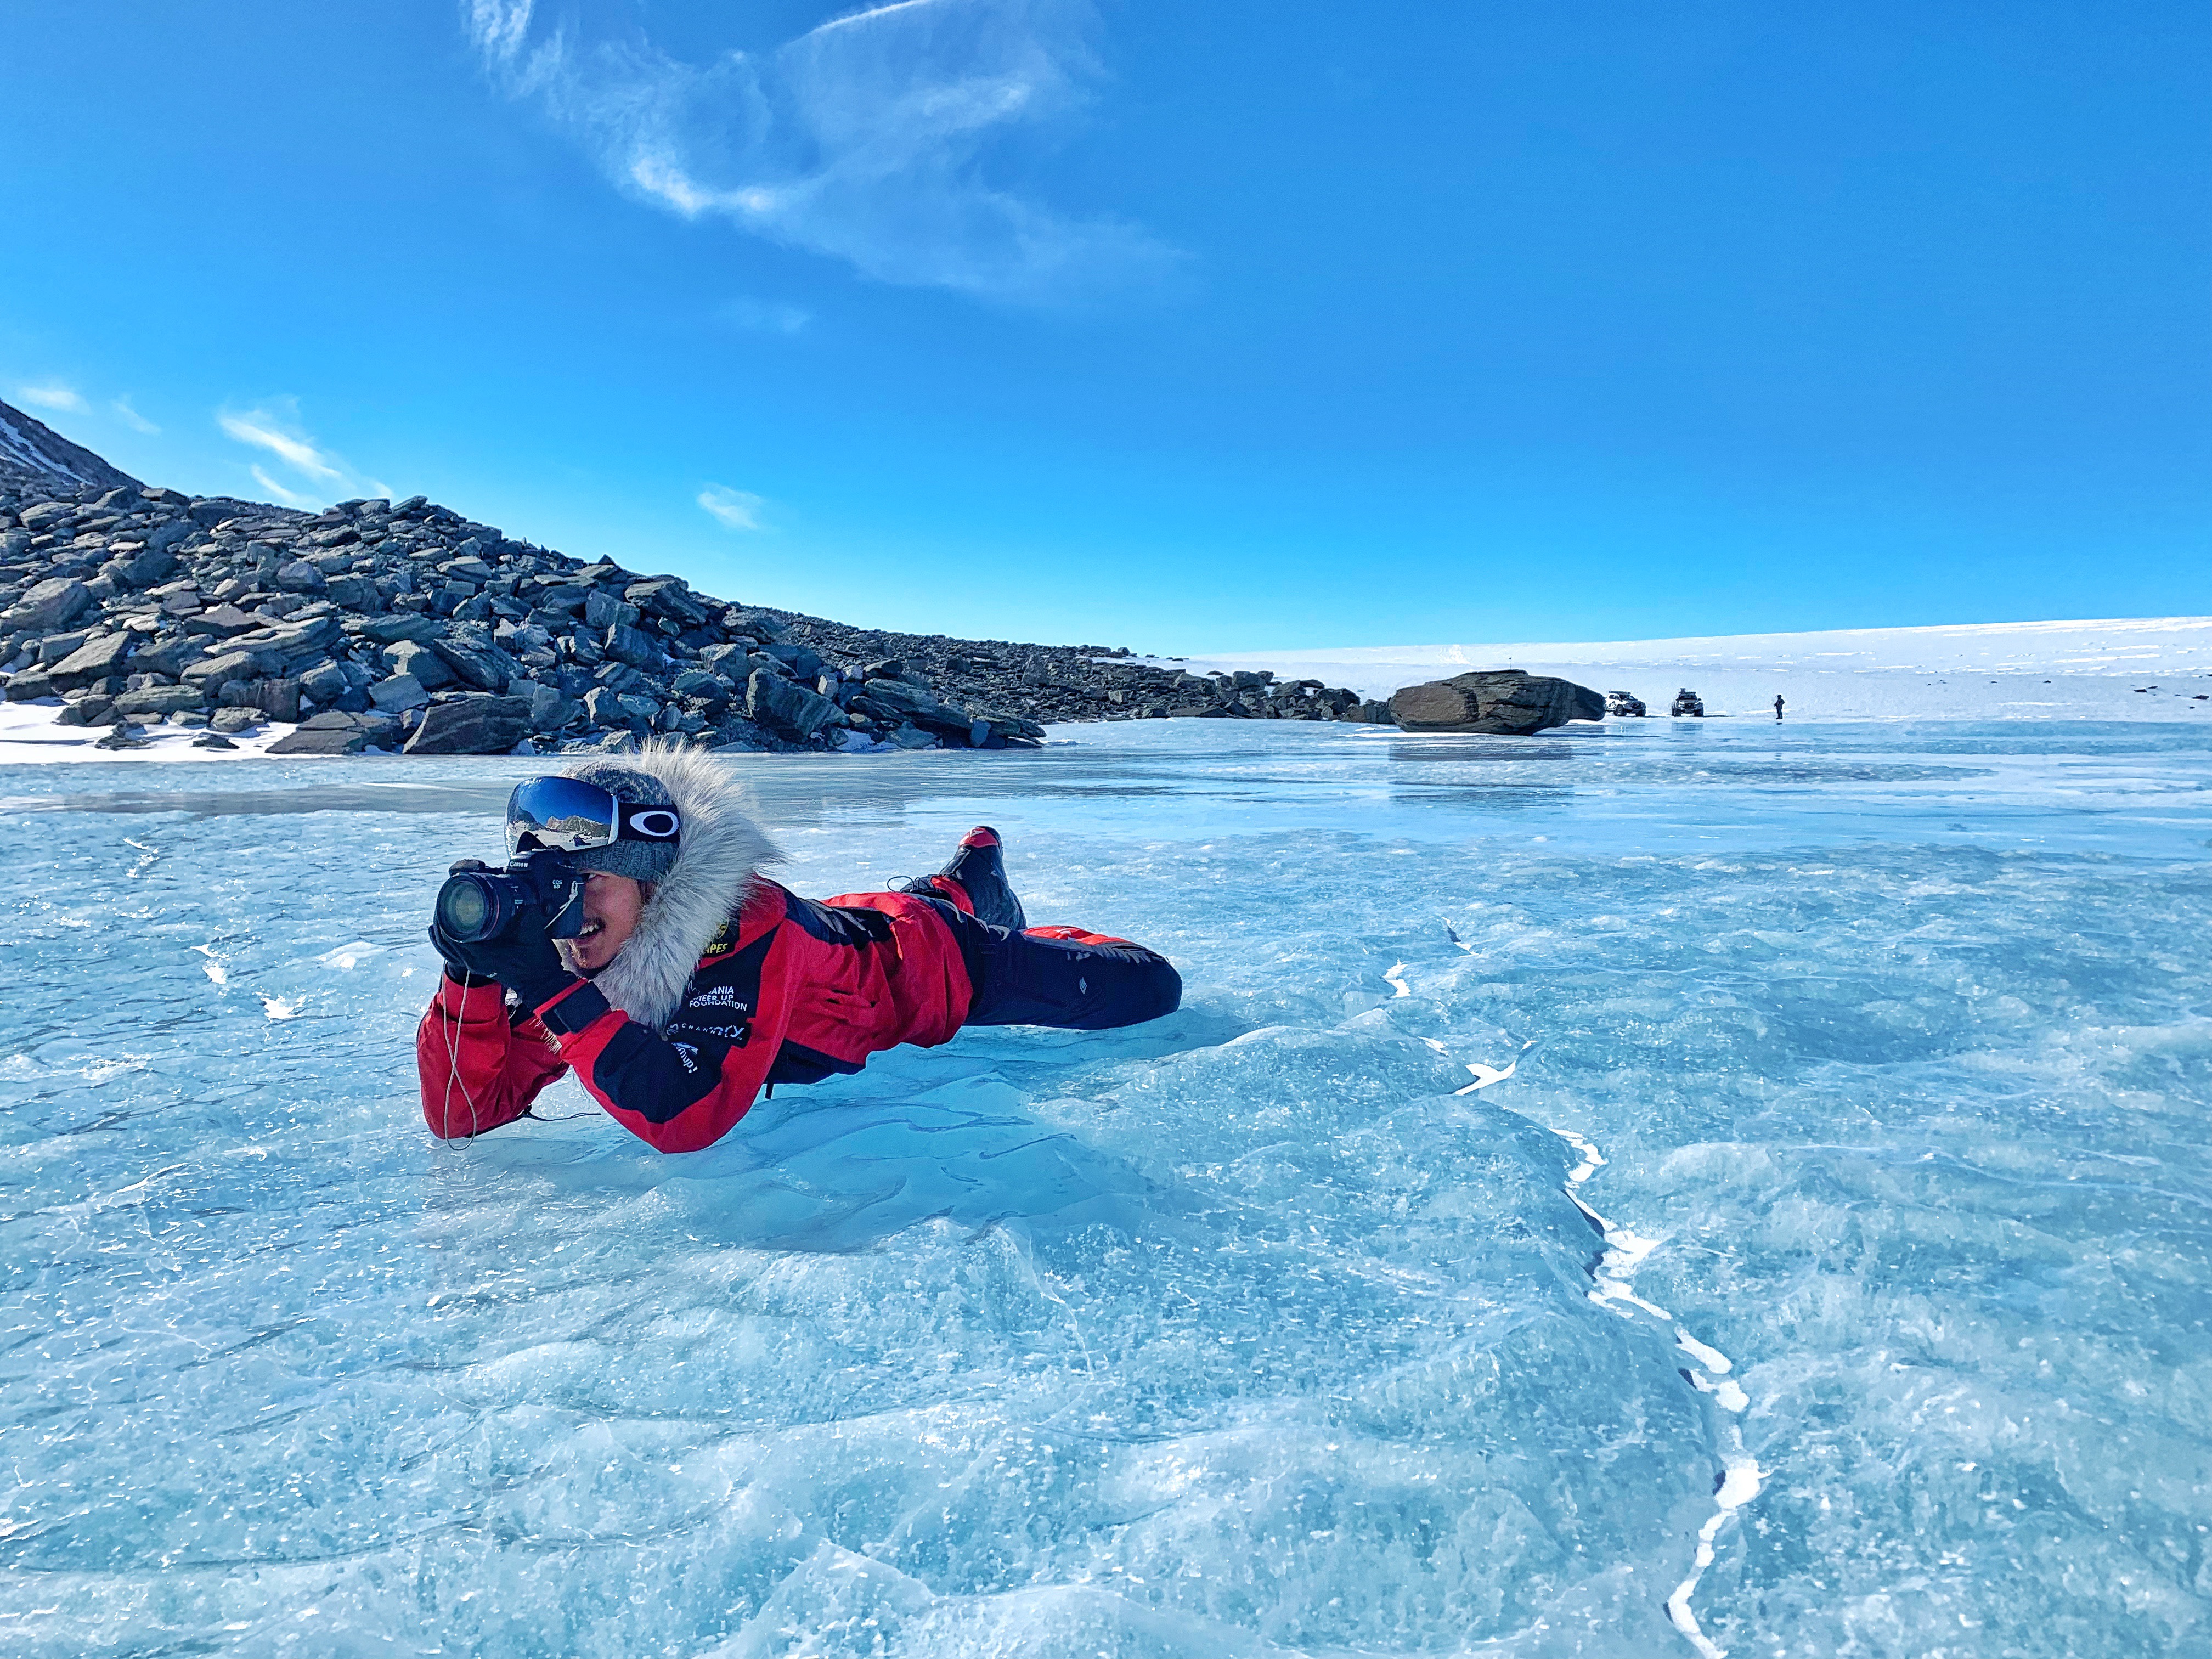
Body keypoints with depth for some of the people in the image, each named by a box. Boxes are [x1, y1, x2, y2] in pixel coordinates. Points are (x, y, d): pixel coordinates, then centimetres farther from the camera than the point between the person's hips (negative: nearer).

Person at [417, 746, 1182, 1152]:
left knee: (1150, 987, 3)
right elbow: (462, 1114, -24)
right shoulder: (560, 957, -25)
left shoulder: (750, 930, -44)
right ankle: (970, 877, 60)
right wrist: (471, 976, -41)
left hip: (931, 963, -5)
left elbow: (687, 1120, -51)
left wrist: (555, 993, -55)